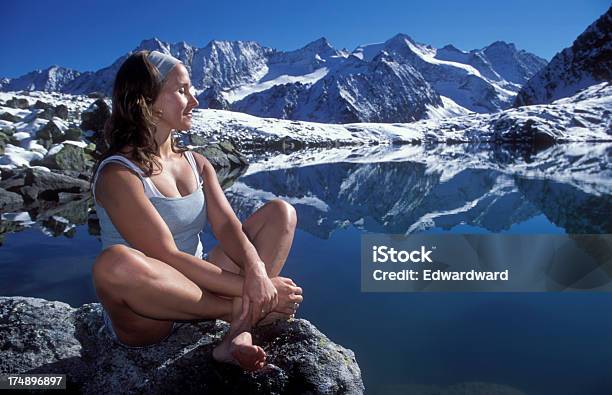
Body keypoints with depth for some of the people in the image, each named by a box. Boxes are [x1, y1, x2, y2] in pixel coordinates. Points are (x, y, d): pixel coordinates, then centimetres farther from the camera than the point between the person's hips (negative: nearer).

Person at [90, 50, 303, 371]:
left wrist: (257, 272, -27)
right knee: (115, 263, -40)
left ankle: (240, 332, -23)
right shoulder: (118, 174, -14)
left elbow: (227, 225, -7)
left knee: (280, 212, -2)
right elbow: (167, 257, -23)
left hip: (198, 286, 6)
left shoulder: (196, 163, 7)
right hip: (146, 318, -6)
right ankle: (244, 311, -18)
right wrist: (247, 287, -26)